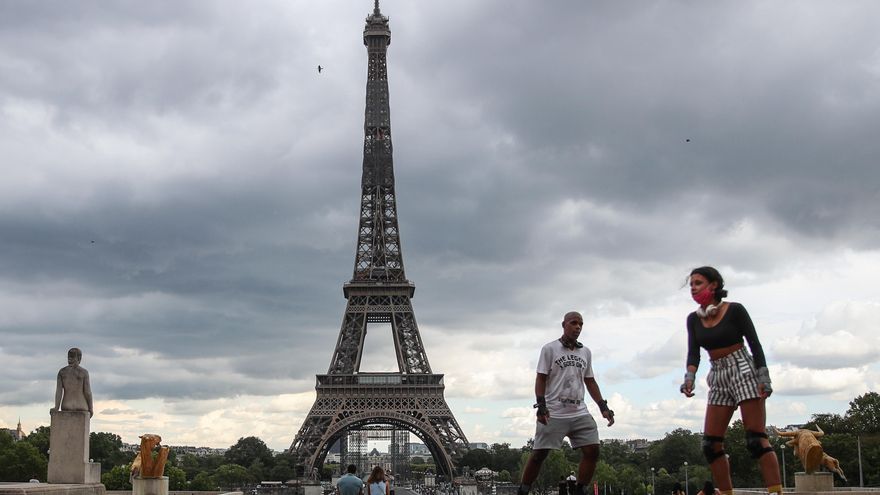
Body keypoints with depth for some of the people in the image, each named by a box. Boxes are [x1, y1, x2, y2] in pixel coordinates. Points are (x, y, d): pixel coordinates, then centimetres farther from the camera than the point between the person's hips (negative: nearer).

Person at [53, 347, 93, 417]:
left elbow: (58, 390, -7)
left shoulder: (61, 371, 1)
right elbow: (87, 391, -9)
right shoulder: (84, 372, -8)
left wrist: (56, 408, -10)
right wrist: (91, 408, 2)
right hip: (81, 408, -3)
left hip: (67, 407, 3)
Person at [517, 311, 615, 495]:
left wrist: (603, 407, 10)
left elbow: (590, 382, 19)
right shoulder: (550, 349, 0)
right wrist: (541, 406, -14)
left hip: (580, 413, 5)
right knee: (539, 454, -4)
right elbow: (541, 378, -3)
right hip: (553, 414, -5)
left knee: (592, 451, -6)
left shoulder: (586, 352, 15)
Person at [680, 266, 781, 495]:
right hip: (718, 377, 6)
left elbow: (755, 344, -7)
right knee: (711, 444, 0)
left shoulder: (734, 310, -7)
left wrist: (764, 378, -15)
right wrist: (690, 376, -17)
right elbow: (693, 352, 1)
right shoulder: (694, 319, 7)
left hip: (743, 371, -6)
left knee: (756, 440, -14)